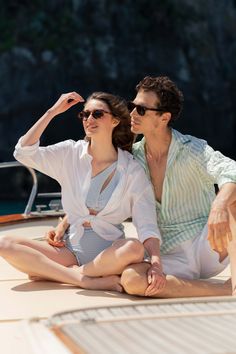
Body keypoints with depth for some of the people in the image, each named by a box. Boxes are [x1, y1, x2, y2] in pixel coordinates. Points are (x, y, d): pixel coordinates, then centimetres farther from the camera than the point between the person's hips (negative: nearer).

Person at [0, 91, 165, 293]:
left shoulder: (132, 171, -4)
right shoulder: (71, 153, 3)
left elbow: (147, 225, -11)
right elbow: (24, 153, -8)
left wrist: (156, 262, -28)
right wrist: (52, 112, -8)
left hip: (109, 252, -2)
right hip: (71, 249, 2)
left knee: (134, 249, -37)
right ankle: (84, 280, -22)